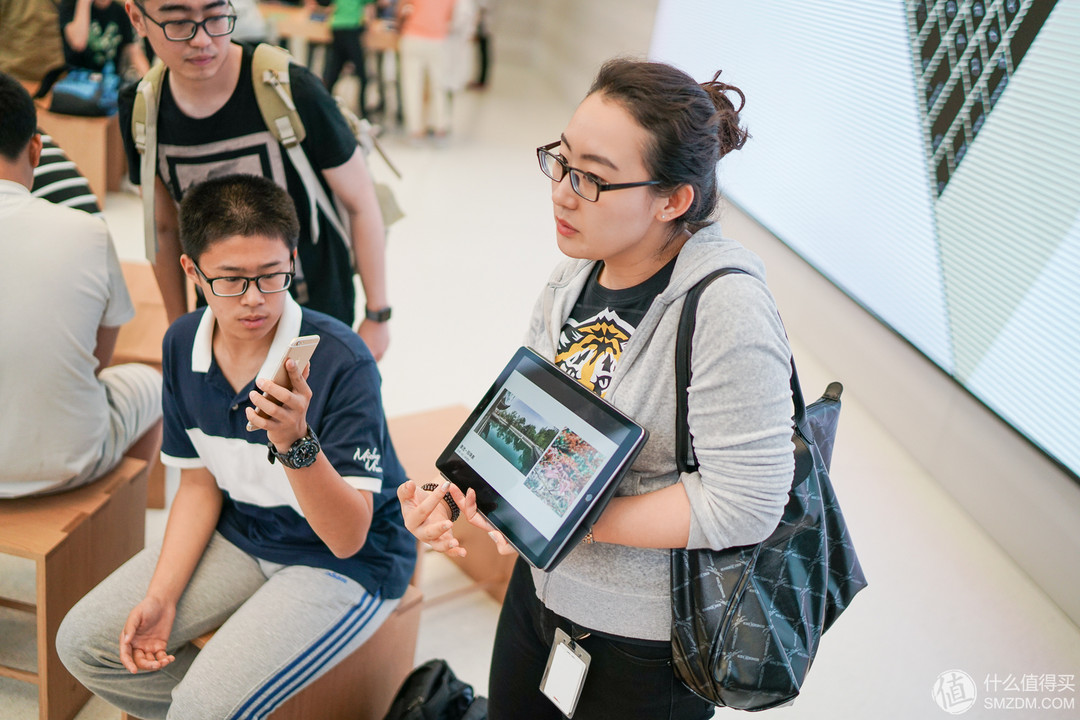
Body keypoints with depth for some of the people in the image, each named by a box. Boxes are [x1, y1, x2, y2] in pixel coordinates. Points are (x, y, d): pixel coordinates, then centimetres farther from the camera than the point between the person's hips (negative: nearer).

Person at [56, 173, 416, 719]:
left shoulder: (341, 361, -27)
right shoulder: (183, 345, -6)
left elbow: (347, 538, -26)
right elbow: (200, 483, 5)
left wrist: (296, 442, -41)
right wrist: (160, 597, -4)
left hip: (349, 565, -6)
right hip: (242, 533, 7)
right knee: (83, 642, 1)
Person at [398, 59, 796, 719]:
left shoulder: (726, 307, -28)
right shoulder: (573, 277, -4)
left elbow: (743, 503, -28)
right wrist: (457, 490, -13)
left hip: (651, 643, -6)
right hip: (543, 586, 7)